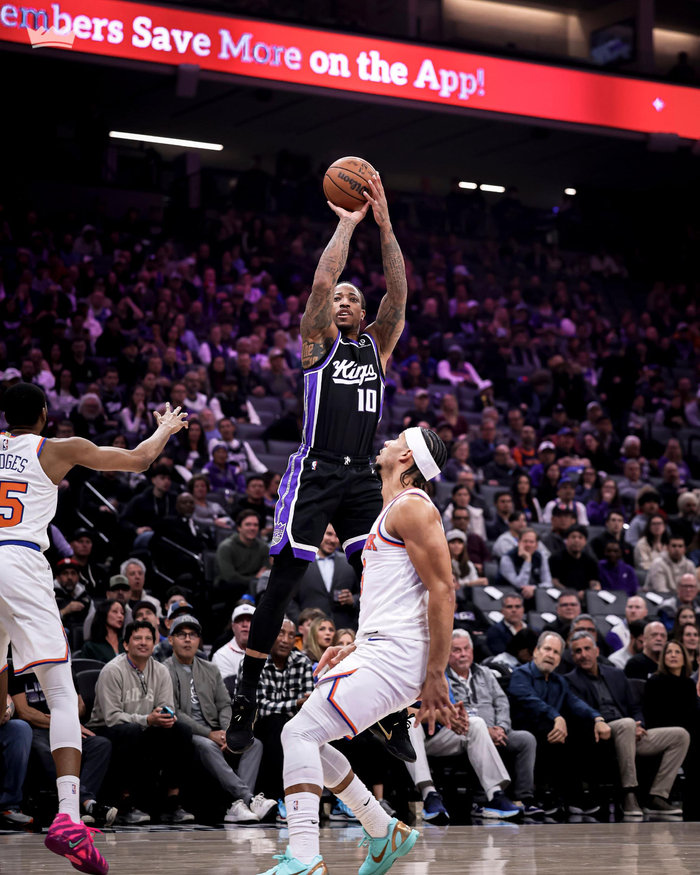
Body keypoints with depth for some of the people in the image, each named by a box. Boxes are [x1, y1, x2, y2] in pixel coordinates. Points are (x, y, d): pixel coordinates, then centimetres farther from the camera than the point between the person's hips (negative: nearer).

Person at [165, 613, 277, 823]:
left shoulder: (211, 670, 22)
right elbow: (174, 713, -8)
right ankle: (249, 799, -47)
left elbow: (224, 705, 14)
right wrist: (208, 734, -16)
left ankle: (238, 805, -36)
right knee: (207, 746, -37)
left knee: (253, 744, -18)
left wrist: (227, 732, -9)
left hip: (214, 734, 6)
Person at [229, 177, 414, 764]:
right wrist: (347, 225, -5)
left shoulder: (376, 346, 17)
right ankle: (246, 701, -2)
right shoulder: (318, 341, 7)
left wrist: (385, 225, -4)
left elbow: (398, 295, 3)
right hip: (315, 473, -4)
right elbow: (321, 283, -10)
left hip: (362, 479, 4)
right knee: (282, 583, -7)